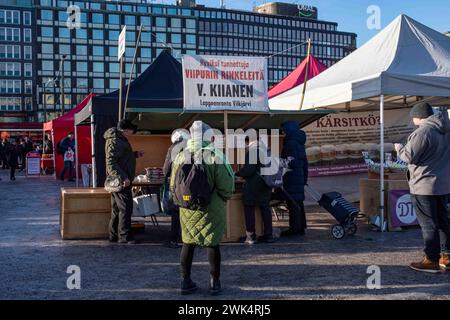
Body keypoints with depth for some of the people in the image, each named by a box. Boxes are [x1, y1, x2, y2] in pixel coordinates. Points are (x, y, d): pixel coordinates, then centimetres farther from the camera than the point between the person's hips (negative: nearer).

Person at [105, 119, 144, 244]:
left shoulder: (121, 139, 18)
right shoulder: (114, 141, -16)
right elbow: (111, 162, -24)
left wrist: (135, 154, 20)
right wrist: (123, 177, -30)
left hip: (120, 180, 11)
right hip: (121, 181, -11)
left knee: (117, 208, 15)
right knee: (126, 208, -7)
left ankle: (114, 235, 22)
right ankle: (125, 236, -2)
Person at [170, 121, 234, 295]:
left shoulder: (180, 157, -2)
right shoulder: (215, 156, -15)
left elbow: (173, 186, 5)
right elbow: (225, 186, -15)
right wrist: (224, 198, 6)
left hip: (187, 209, 3)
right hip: (211, 209, -3)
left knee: (188, 243, 14)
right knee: (212, 243, 9)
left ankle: (186, 281, 19)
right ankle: (215, 282, 16)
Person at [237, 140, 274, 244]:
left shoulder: (251, 150, -14)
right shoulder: (266, 149, 10)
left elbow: (248, 170, -18)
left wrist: (239, 173, 1)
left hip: (253, 184, -7)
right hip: (266, 184, 8)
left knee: (249, 208, 3)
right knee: (265, 207, 13)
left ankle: (251, 236, 3)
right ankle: (268, 235, 15)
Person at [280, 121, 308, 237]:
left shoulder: (291, 143, -12)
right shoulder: (300, 143, 17)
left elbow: (293, 162, -21)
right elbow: (305, 163, 20)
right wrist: (305, 179, 23)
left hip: (291, 179, -9)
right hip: (300, 178, 9)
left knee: (292, 203, -6)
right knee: (299, 203, 13)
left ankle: (294, 228, -4)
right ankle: (301, 227, 19)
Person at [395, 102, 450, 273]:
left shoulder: (423, 132, -20)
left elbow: (410, 157, -17)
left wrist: (400, 149, 3)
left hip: (425, 186, -8)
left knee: (429, 224, -1)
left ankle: (432, 260, 4)